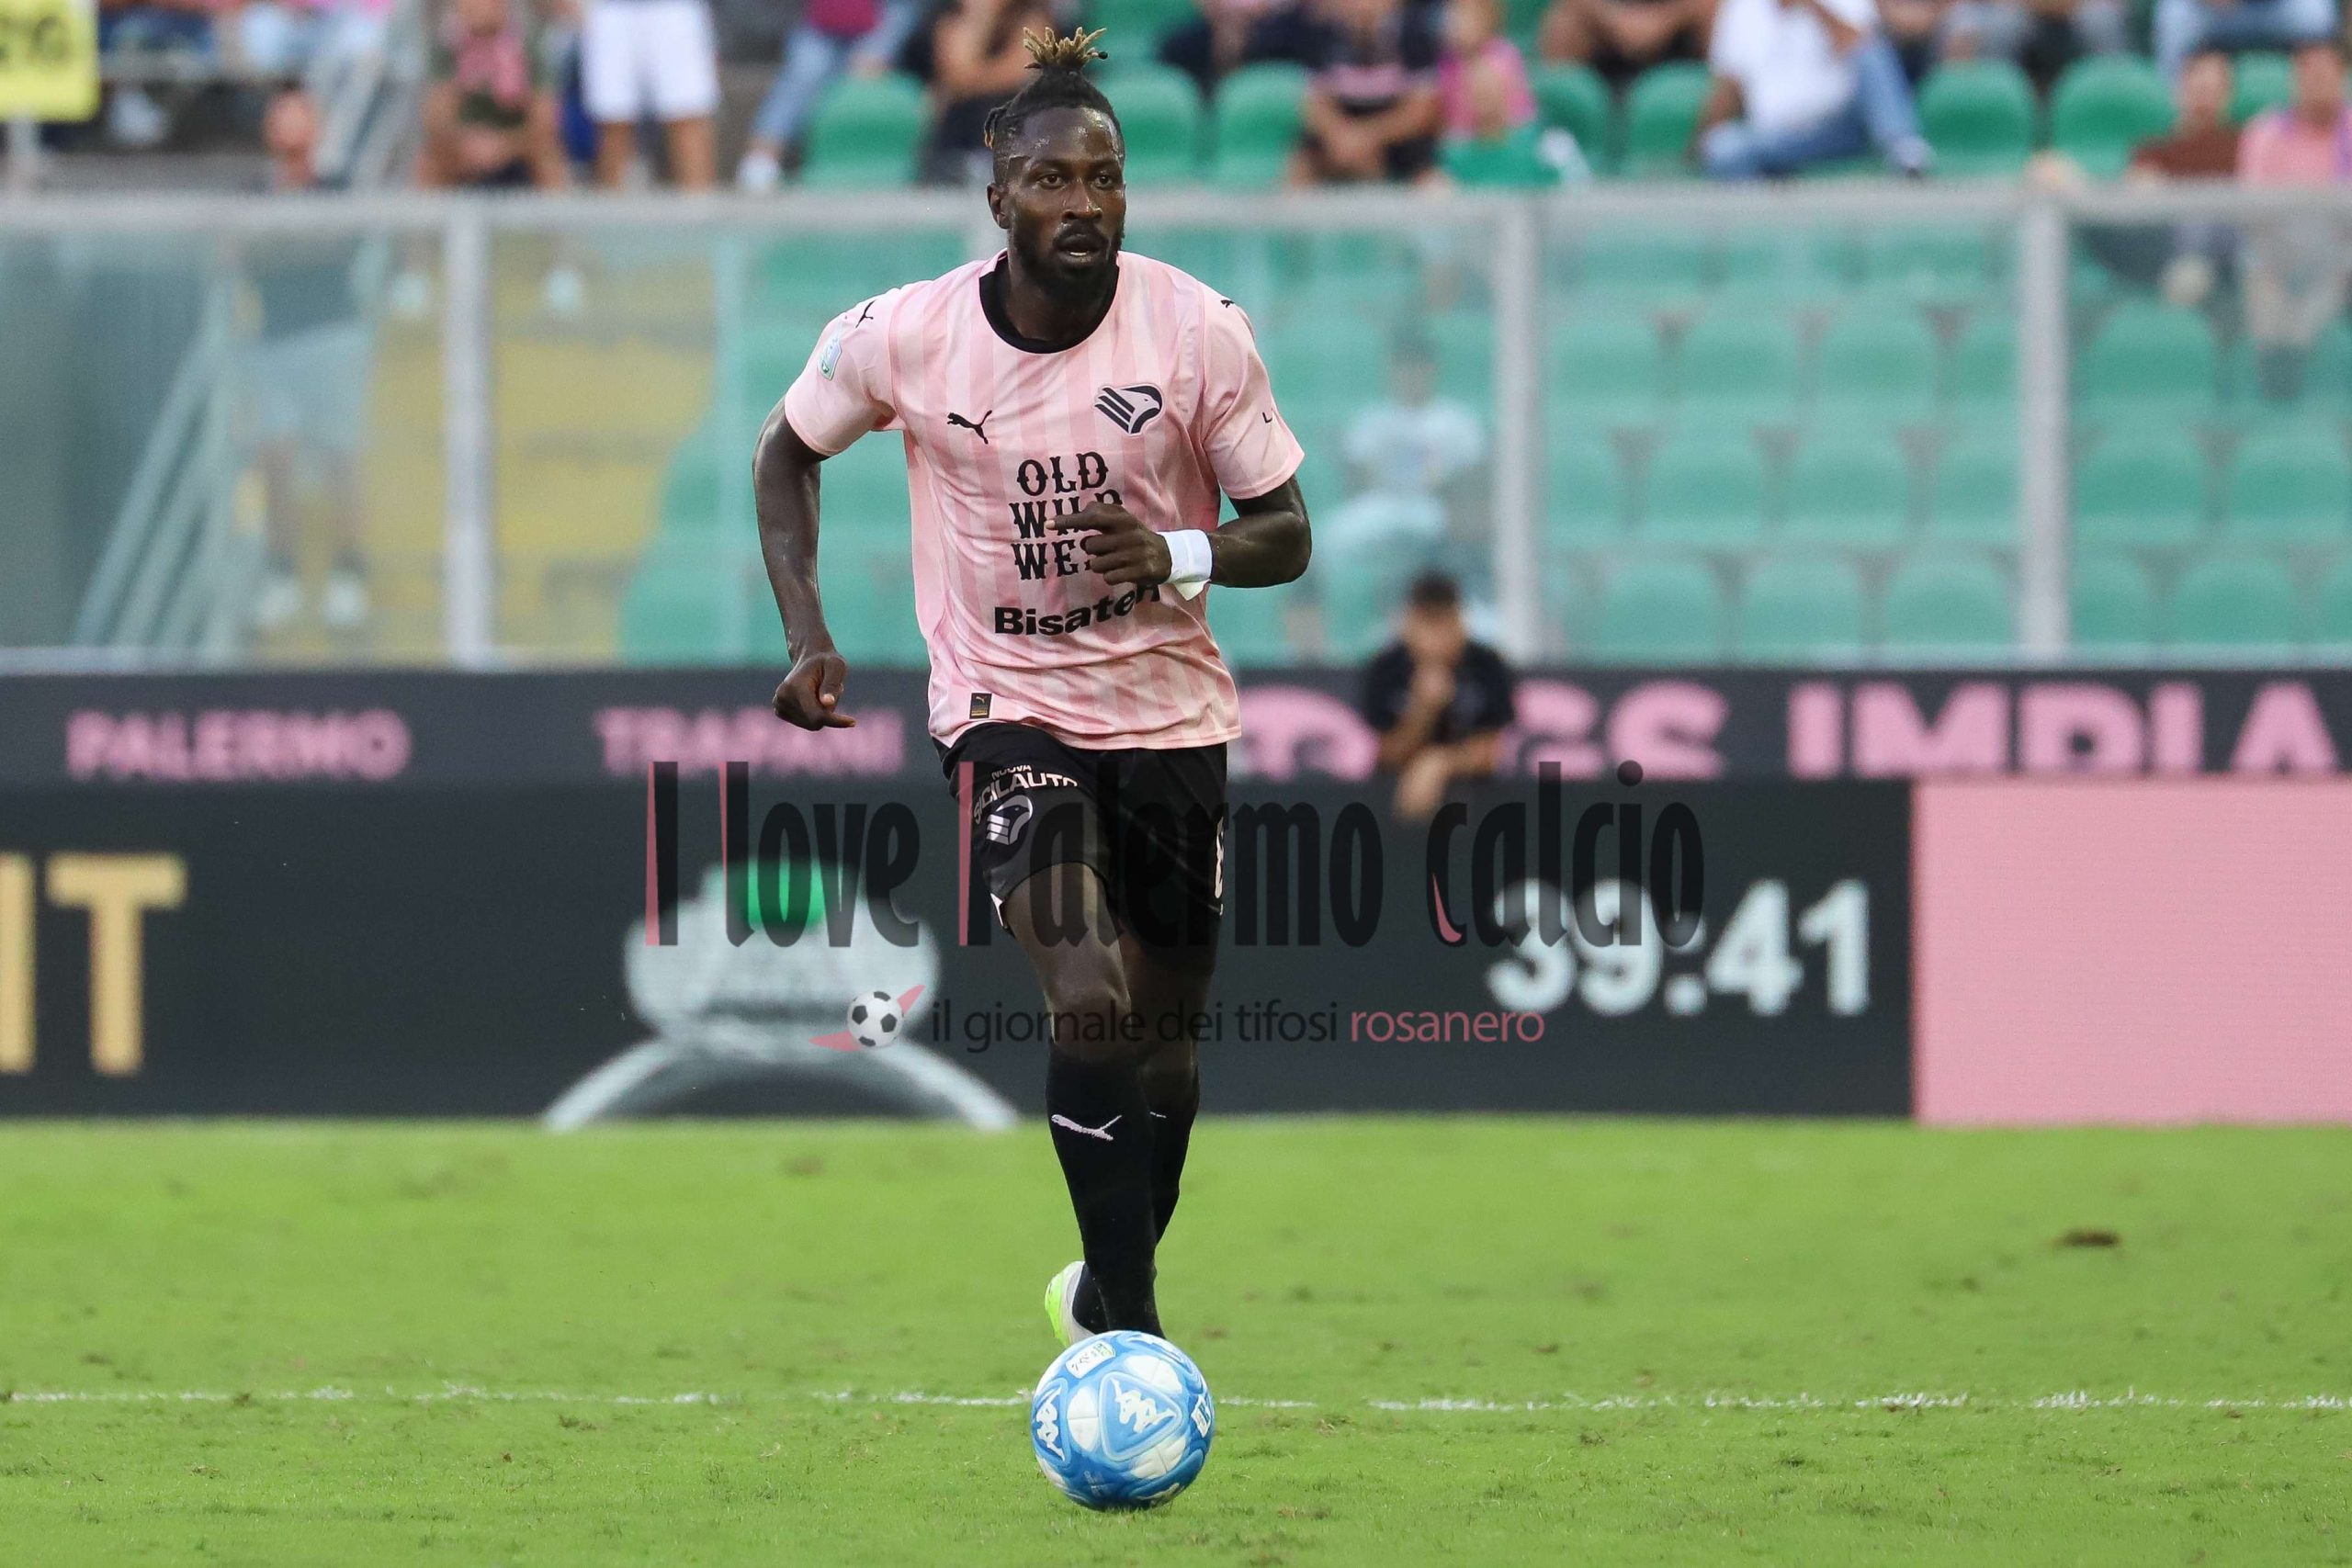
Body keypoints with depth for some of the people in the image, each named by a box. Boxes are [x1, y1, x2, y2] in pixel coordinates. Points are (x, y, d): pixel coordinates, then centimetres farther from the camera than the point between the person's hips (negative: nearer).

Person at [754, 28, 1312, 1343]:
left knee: (1167, 1027, 12)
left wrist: (1180, 557, -25)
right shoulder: (903, 336, -11)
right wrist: (808, 634, -2)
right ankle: (1133, 1334, -19)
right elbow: (788, 451, 8)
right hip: (1009, 705, -2)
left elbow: (1286, 533, -4)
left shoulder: (1200, 331, -12)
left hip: (1170, 710, 2)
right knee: (1091, 1000, -23)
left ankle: (1110, 1293, 38)